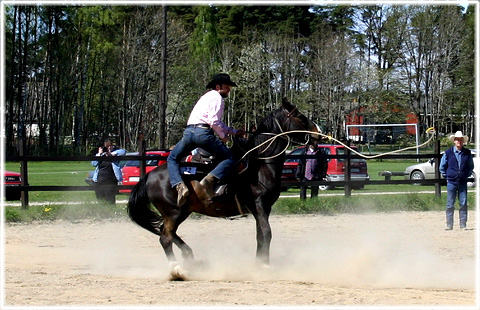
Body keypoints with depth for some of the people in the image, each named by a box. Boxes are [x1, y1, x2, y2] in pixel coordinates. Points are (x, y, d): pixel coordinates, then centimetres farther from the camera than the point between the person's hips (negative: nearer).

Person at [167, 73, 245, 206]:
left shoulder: (207, 96, 33)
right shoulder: (216, 97, 4)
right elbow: (213, 121, -9)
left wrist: (234, 131, 40)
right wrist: (223, 136, 5)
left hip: (188, 131, 8)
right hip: (203, 132, -8)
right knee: (229, 159, 0)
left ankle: (179, 185, -10)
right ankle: (210, 180, -26)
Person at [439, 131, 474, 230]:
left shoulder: (467, 153, 3)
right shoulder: (448, 153, -1)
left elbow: (471, 166, 18)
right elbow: (442, 167, 10)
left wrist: (467, 175, 9)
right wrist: (447, 177, 5)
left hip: (463, 182, 1)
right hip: (451, 182, -1)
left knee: (463, 204, 0)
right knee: (450, 205, 0)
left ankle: (463, 225, 5)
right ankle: (449, 225, 5)